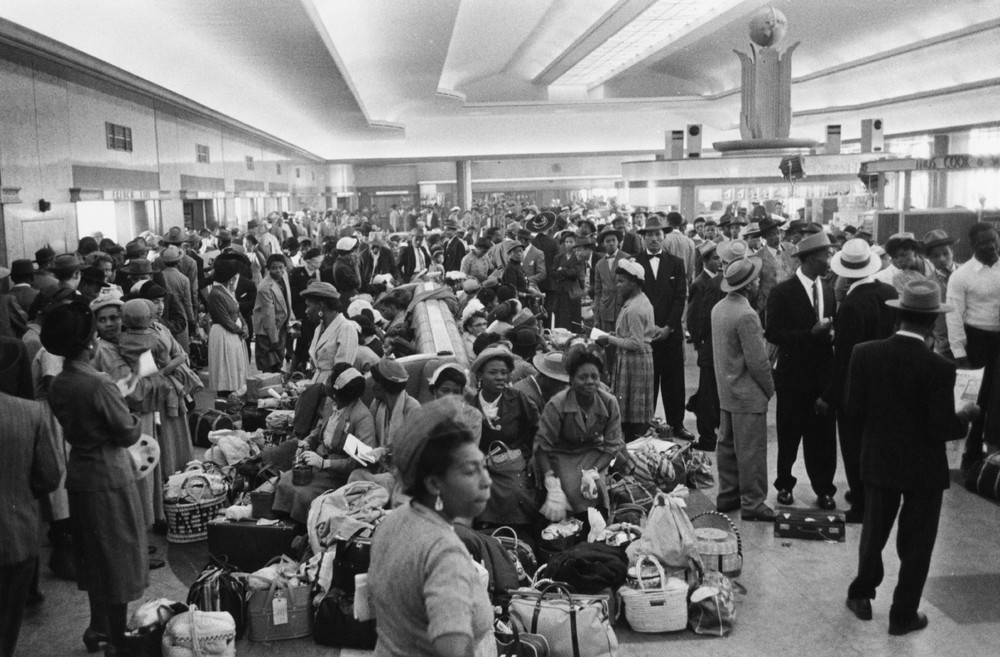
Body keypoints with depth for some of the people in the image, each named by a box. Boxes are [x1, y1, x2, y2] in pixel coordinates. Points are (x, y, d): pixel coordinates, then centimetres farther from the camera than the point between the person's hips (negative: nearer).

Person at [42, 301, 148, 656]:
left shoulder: (57, 385, -1)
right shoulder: (99, 384, -23)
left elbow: (70, 427, 10)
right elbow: (128, 434, -16)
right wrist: (133, 419, 2)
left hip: (79, 475, 7)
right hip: (110, 478, -7)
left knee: (93, 554, 21)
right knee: (118, 557, 6)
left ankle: (98, 627, 35)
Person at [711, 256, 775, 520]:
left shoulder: (718, 308, 5)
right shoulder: (746, 315, -23)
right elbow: (757, 360, -21)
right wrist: (769, 389, -7)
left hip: (726, 391, 9)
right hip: (748, 395, -9)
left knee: (728, 445, 16)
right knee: (751, 450, 1)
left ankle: (727, 495, 25)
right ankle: (752, 503, 8)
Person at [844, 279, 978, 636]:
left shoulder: (865, 354, -13)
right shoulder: (939, 368, -22)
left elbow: (853, 408, -7)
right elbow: (942, 430, -19)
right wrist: (966, 415, 0)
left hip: (879, 460, 3)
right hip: (924, 469, -3)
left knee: (874, 532, 22)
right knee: (916, 543, 13)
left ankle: (861, 595, 35)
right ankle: (903, 615, 23)